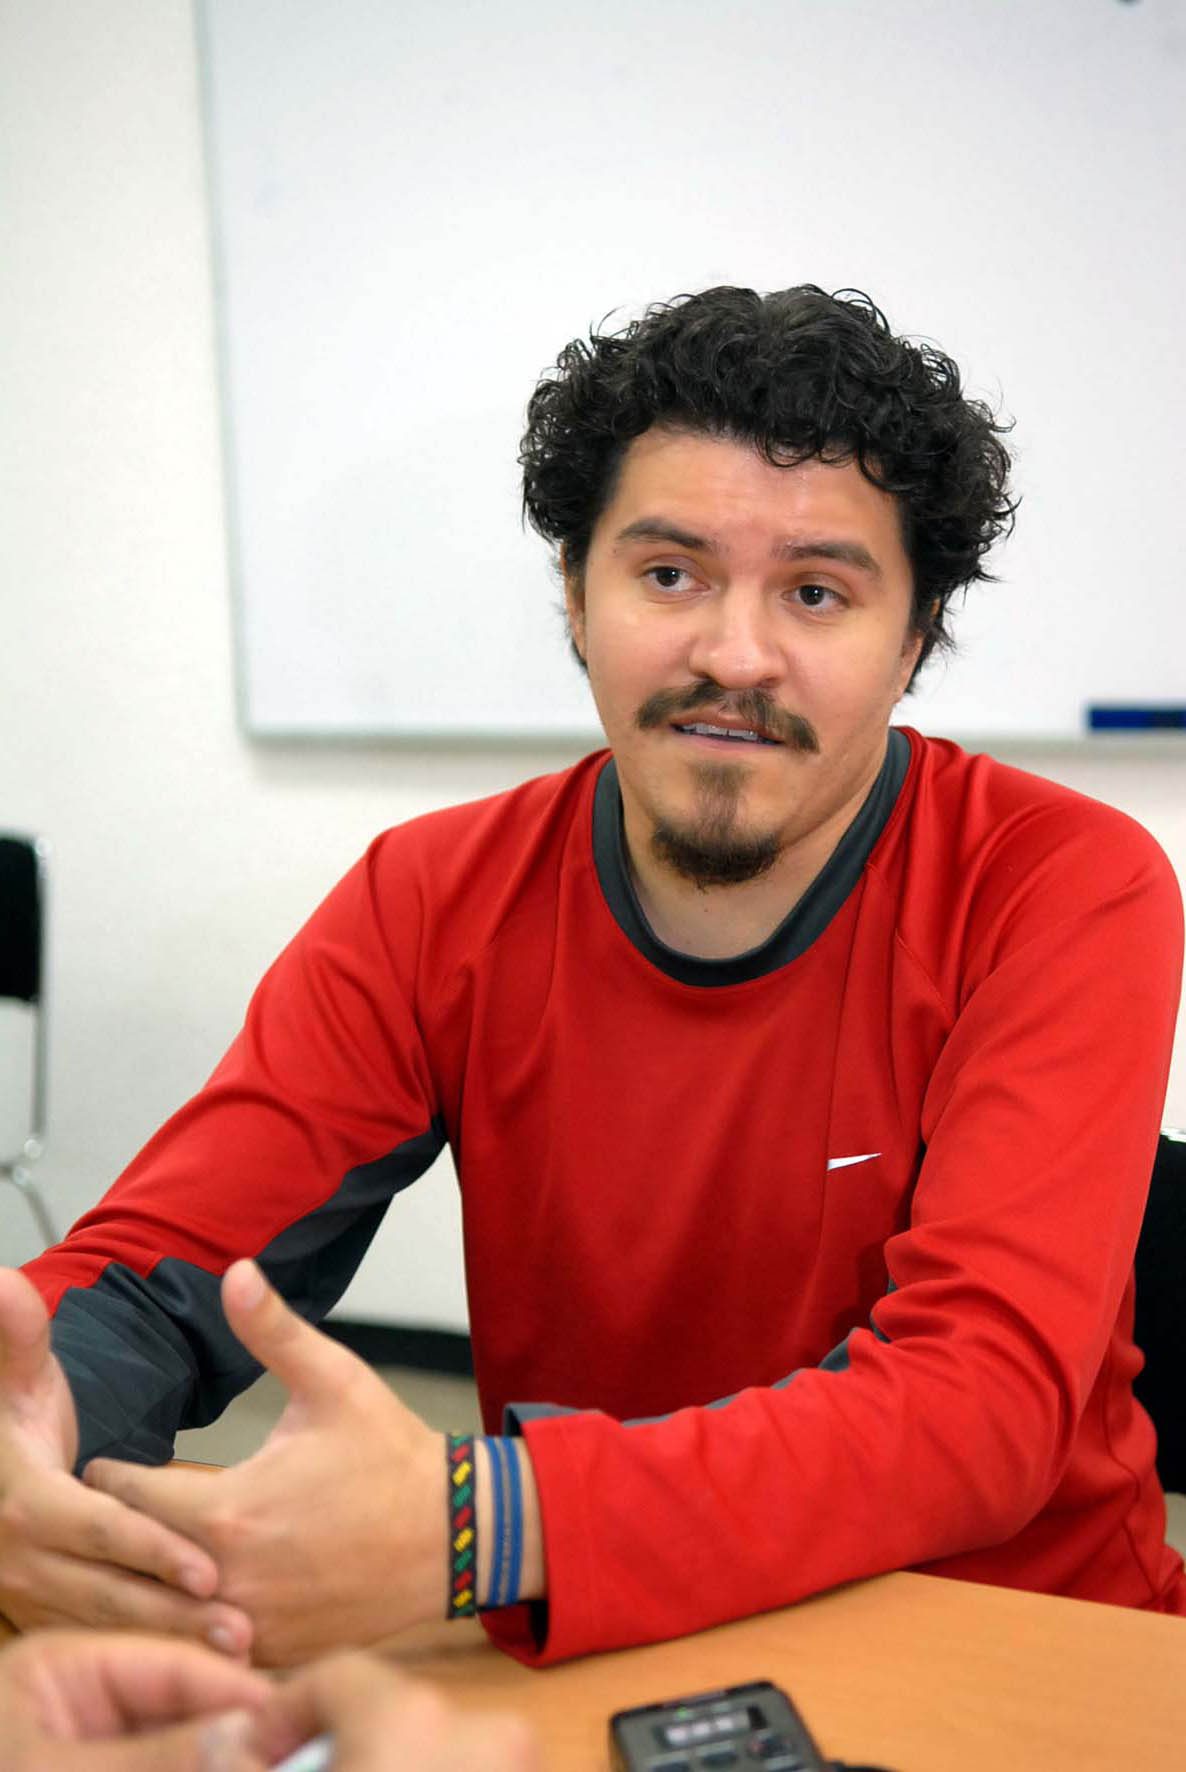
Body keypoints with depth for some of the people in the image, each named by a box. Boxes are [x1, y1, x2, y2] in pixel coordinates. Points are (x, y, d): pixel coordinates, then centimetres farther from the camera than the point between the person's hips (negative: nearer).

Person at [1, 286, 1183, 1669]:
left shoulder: (1070, 895, -14)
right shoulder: (433, 902, -5)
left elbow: (987, 1393, -24)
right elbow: (154, 1274, -8)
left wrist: (470, 1531, -36)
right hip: (576, 1658, 2)